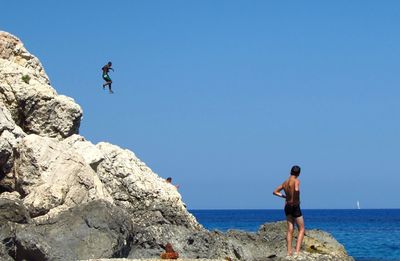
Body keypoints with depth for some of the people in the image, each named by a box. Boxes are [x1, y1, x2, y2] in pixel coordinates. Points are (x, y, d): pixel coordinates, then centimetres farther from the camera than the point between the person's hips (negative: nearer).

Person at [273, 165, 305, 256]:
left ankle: (289, 252, 9)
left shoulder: (285, 182, 8)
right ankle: (297, 251, -10)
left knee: (290, 230, 11)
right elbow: (296, 189, -35)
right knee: (301, 229, 2)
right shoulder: (296, 180, -13)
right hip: (295, 207, -6)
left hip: (287, 207, 7)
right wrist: (297, 200, -20)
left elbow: (275, 192, 16)